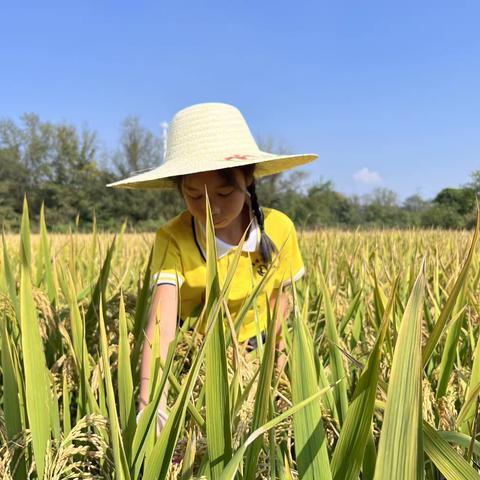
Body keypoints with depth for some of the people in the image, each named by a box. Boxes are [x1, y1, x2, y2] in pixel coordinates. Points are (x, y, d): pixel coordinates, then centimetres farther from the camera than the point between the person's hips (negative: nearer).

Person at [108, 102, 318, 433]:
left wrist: (276, 354, -10)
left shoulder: (279, 229, -15)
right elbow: (161, 323, -37)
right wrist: (151, 402, -51)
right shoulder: (172, 240, -23)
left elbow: (279, 297, 2)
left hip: (256, 355, 2)